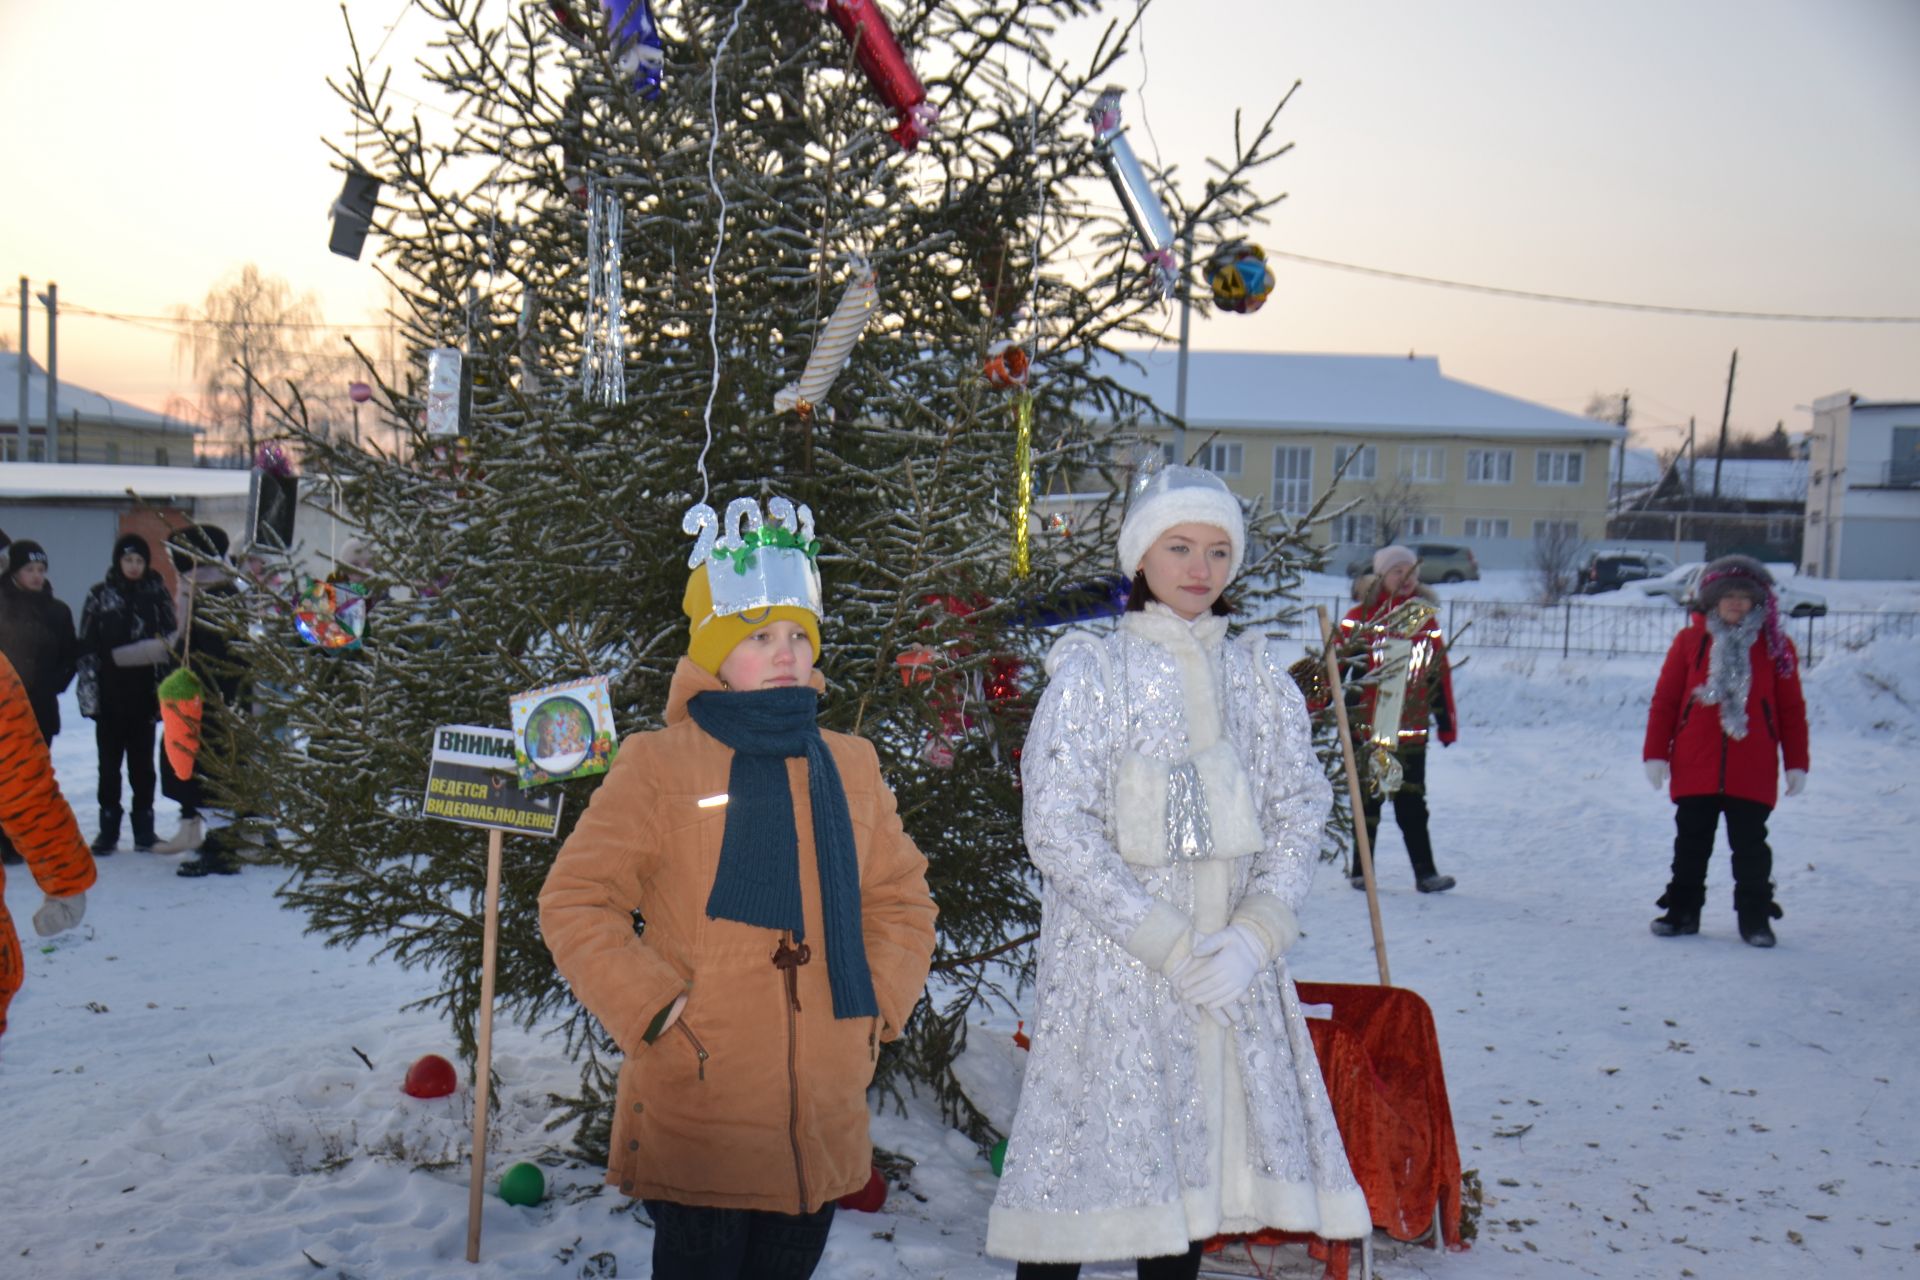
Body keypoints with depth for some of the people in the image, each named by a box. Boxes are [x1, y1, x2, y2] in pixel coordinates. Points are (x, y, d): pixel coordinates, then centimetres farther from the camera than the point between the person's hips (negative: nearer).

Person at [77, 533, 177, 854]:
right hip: (110, 692, 0)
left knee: (142, 761, 6)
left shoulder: (156, 593, 4)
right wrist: (89, 690, -5)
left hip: (144, 691, 1)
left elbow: (170, 640, 6)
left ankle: (144, 827, 14)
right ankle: (108, 828, 11)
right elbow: (87, 647, 1)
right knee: (110, 762, 5)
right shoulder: (99, 595, 1)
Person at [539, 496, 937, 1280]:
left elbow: (902, 896, 18)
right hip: (697, 1121, -5)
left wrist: (882, 1004, 5)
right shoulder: (660, 764, -5)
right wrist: (653, 1010, -13)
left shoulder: (850, 766, 10)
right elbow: (574, 902, -6)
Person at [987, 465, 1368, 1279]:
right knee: (1088, 1166, -3)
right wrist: (1167, 944, -15)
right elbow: (1057, 831, -10)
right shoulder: (1091, 674, -4)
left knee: (1187, 1176, 10)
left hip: (1232, 970, 4)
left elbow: (1300, 812, 7)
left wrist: (1256, 935, -10)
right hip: (1111, 969, -4)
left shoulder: (1260, 678, 9)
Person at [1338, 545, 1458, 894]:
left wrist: (1446, 721, 16)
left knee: (1412, 804, 3)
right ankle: (1361, 870, 14)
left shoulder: (1426, 621, 10)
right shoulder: (1360, 619, -2)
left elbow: (1439, 674, 15)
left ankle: (1425, 872, 5)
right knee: (1367, 800, 5)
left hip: (1412, 731, 3)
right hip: (1366, 729, -2)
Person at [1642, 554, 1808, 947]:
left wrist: (1796, 764, 2)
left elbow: (1792, 710, 5)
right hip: (1694, 770, 1)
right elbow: (1664, 700, 4)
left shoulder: (1776, 647, 3)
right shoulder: (1690, 641, 2)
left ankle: (1755, 916, 17)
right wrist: (1656, 753, 1)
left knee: (1750, 847, 6)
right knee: (1691, 844, 9)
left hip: (1752, 774, 0)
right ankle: (1683, 910, 21)